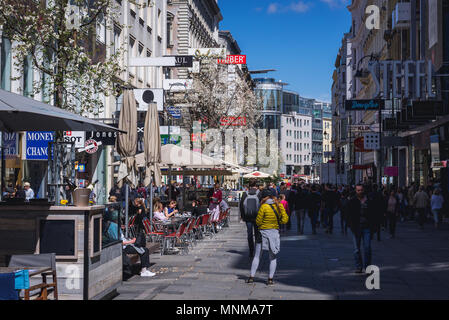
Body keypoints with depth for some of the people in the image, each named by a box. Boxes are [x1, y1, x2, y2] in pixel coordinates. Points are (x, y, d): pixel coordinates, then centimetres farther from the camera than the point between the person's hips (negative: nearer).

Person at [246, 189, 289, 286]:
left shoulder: (263, 207, -13)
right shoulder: (279, 206, -2)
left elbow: (258, 222, -9)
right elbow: (284, 220, 2)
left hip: (263, 232, -3)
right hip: (275, 232, 3)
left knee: (257, 256, 7)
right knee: (273, 257, 9)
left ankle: (251, 277, 9)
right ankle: (270, 279, 5)